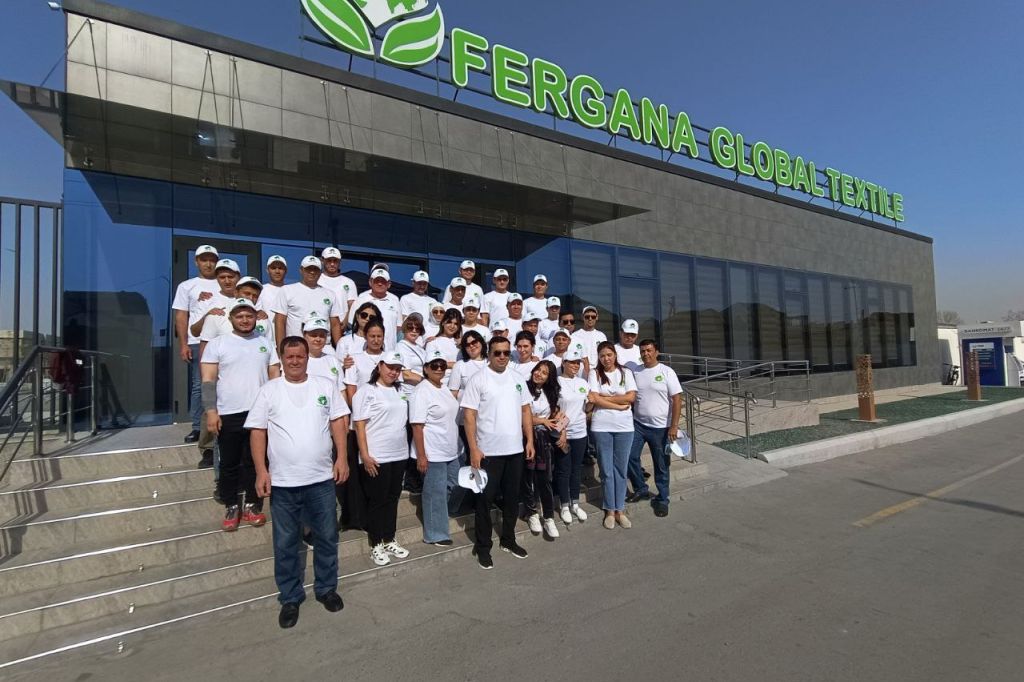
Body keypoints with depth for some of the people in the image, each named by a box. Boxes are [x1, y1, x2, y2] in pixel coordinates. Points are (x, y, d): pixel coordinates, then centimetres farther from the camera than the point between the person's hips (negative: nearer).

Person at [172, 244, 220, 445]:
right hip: (197, 342, 0)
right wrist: (183, 345, -2)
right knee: (198, 386, 4)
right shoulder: (187, 286, 11)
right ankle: (197, 428, 10)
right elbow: (181, 316, 5)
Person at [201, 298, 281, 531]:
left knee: (254, 462, 9)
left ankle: (251, 506, 20)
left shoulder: (265, 344, 9)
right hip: (228, 414, -2)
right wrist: (211, 411, -11)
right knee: (229, 464, 8)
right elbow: (208, 380, -3)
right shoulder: (217, 344, 2)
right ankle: (231, 507, 21)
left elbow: (275, 378, 9)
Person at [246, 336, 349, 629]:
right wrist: (261, 470, -8)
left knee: (327, 537, 12)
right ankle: (290, 598, 28)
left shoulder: (325, 386, 3)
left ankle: (326, 589, 31)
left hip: (322, 478, 1)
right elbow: (257, 432, -1)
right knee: (285, 543, 11)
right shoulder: (269, 390, 0)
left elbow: (338, 421, 3)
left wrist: (342, 457, -6)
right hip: (283, 482, -1)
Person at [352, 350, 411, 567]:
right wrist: (365, 455, -16)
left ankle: (389, 540, 27)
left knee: (392, 499, 14)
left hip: (399, 455, 6)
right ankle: (376, 545, 19)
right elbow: (359, 425, -12)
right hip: (376, 458, -6)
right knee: (377, 501, 5)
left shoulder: (399, 391, 11)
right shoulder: (366, 391, -7)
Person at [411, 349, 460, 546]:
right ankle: (435, 535, 17)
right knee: (435, 493, 3)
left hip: (451, 451, 8)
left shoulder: (444, 388, 10)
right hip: (432, 454, -8)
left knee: (451, 487, 18)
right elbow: (417, 426, -19)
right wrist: (421, 456, -21)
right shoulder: (422, 391, -15)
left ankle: (437, 519, 37)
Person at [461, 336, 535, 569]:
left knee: (512, 497, 16)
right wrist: (473, 449, -16)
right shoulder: (477, 380, -9)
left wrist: (529, 440, 5)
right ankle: (483, 546, 21)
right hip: (488, 451, -5)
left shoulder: (518, 379, 8)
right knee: (485, 499, 7)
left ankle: (508, 540, 33)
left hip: (515, 449, 5)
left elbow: (525, 410, 12)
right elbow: (469, 415, -12)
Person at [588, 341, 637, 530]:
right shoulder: (595, 373, 1)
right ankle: (610, 511, 18)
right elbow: (595, 399, -9)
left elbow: (631, 397, -6)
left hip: (624, 427, 1)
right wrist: (620, 405, -10)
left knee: (621, 469, 8)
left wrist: (604, 398, -9)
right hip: (602, 427, -1)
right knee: (607, 470, 6)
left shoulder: (626, 373, 5)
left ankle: (620, 509, 19)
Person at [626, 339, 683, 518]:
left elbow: (677, 399, -10)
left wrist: (674, 426, -15)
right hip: (638, 424, 3)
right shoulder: (635, 372, 3)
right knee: (630, 457, -1)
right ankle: (641, 489, 22)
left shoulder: (666, 372, -8)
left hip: (660, 427, -3)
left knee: (661, 466, 7)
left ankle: (662, 500, 24)